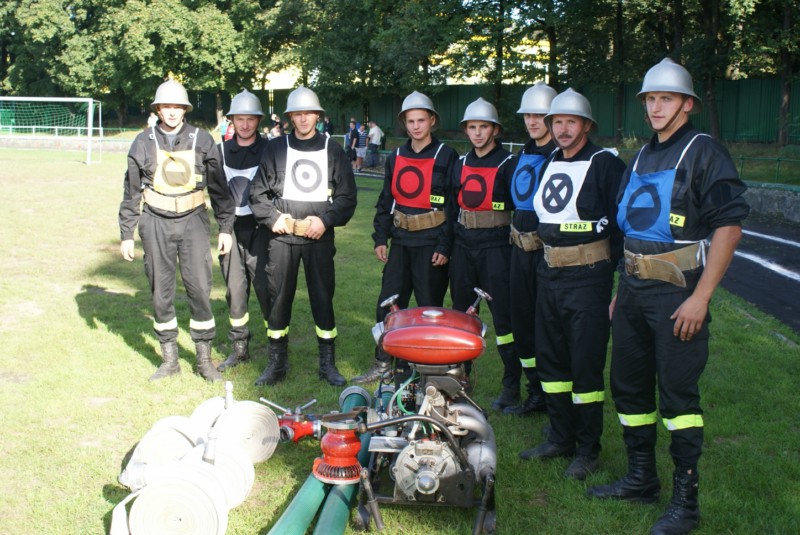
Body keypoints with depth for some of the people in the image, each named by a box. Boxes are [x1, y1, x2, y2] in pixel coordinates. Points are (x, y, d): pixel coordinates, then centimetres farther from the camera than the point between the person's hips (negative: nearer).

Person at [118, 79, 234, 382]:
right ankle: (169, 359, 20)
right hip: (156, 223, 1)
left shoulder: (202, 140, 1)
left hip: (193, 221, -1)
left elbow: (218, 186, 5)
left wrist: (225, 227, 2)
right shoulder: (144, 143, 3)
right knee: (161, 292, 7)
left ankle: (204, 359, 11)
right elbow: (131, 192, 7)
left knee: (200, 289, -3)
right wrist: (126, 234, 6)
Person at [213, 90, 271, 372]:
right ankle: (239, 347, 19)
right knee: (235, 288, 7)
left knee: (265, 287, -7)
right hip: (232, 229, 4)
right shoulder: (222, 151, 10)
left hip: (260, 228, -3)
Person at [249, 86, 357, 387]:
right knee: (278, 298, 3)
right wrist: (272, 218, -6)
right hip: (283, 236, 1)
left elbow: (347, 196, 5)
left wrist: (326, 220, -9)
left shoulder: (333, 150, 6)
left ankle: (328, 363, 13)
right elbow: (258, 192, 8)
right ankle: (277, 363, 15)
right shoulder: (276, 148, 7)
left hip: (320, 237, 0)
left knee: (323, 298, 2)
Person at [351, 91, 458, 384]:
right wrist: (380, 238, 9)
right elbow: (385, 201, 16)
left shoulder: (446, 157, -4)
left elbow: (453, 205, -7)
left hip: (431, 244, -5)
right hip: (401, 242, 5)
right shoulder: (395, 158, 12)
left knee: (430, 308, 3)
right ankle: (382, 364, 19)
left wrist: (445, 247, -13)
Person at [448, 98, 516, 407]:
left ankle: (512, 385, 4)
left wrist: (515, 243, -10)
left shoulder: (509, 164, -4)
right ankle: (460, 374, 26)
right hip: (463, 246, 6)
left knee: (503, 317, -4)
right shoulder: (461, 164, 13)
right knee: (460, 312, 12)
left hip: (496, 248, -6)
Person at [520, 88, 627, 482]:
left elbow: (623, 224, -12)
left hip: (588, 279, -8)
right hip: (549, 276, 8)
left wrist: (620, 280, -15)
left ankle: (588, 449, 11)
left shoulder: (605, 164, -10)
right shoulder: (548, 165, 13)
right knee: (550, 360, 13)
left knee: (586, 366, -2)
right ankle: (560, 437, 27)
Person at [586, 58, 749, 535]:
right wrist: (621, 291, 17)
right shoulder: (643, 155, 15)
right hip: (634, 290, 8)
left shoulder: (704, 152, -8)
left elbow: (729, 226, -15)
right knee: (628, 386, 14)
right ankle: (641, 479, 29)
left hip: (677, 292, -8)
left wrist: (700, 297, -20)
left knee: (678, 394, -4)